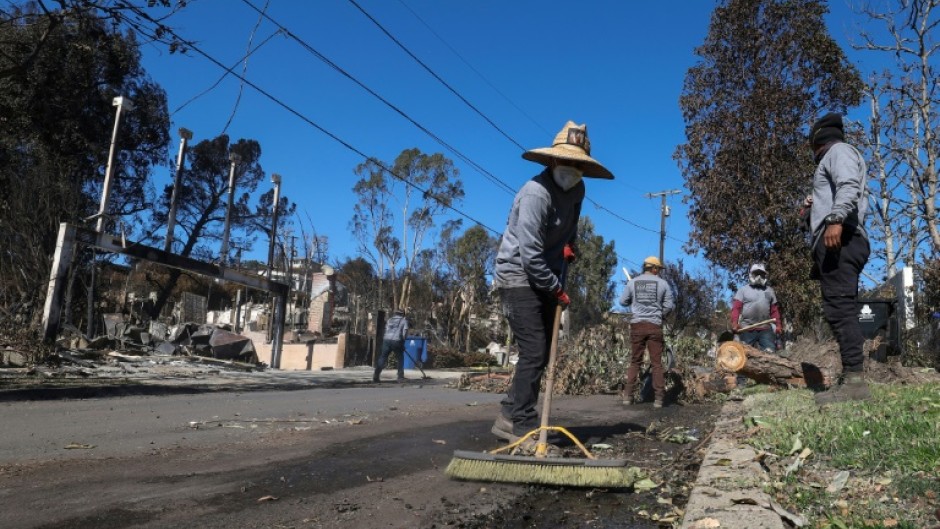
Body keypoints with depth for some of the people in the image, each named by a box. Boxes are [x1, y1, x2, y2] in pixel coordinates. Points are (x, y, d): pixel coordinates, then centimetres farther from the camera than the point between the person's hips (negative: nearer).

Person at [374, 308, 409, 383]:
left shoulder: (389, 320, 24)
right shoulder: (404, 320, 13)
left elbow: (385, 330, 17)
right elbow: (405, 331, 1)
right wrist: (403, 340, 10)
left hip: (386, 340, 3)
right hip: (396, 341, -3)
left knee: (382, 358, 6)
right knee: (400, 359, 13)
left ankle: (376, 376, -4)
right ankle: (400, 377, 9)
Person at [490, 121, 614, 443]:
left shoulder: (577, 190, 6)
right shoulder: (536, 193, -21)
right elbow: (530, 256, -25)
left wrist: (569, 244, 9)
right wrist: (557, 289, -16)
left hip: (546, 280, 9)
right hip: (518, 276, -9)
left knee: (541, 354, 9)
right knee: (534, 352, -14)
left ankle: (510, 418, 17)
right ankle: (523, 426, -6)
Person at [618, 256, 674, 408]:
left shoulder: (632, 282, 4)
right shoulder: (662, 283, 0)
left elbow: (623, 301, 9)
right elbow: (670, 305, 1)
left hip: (637, 324, 2)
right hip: (655, 326, -2)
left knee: (635, 361, 10)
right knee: (656, 363, 4)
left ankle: (628, 396, 6)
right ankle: (658, 398, 2)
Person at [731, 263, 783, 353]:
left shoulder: (769, 291, 18)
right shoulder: (743, 290, 6)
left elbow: (774, 310, 17)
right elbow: (736, 308, -4)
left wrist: (778, 325, 5)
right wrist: (734, 323, -19)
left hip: (765, 329, 3)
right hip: (747, 329, -3)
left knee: (770, 352, -5)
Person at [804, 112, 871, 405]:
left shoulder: (838, 150, 3)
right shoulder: (836, 156, 33)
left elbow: (849, 186, -18)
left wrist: (835, 219, -31)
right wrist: (817, 205, 31)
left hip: (839, 238, -11)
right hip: (840, 240, 11)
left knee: (839, 307, -18)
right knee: (843, 308, 5)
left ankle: (854, 380, -23)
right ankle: (850, 380, 4)